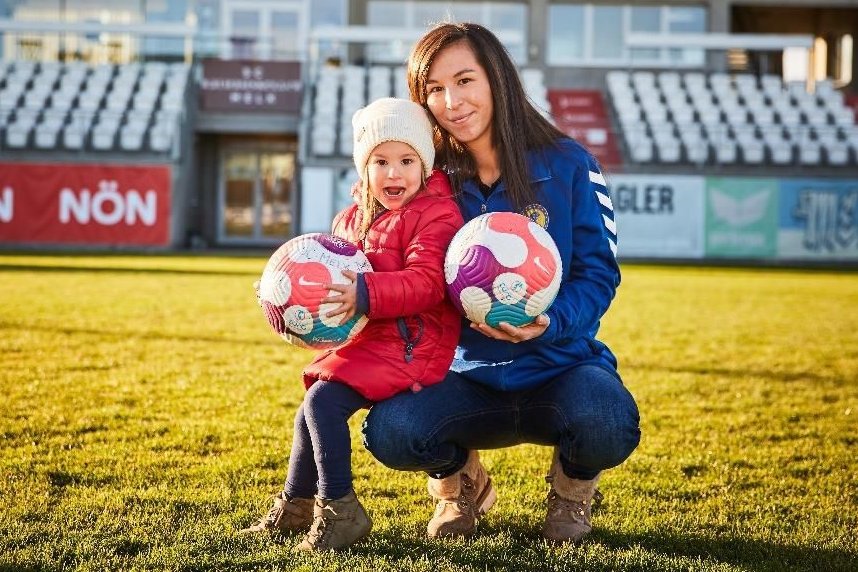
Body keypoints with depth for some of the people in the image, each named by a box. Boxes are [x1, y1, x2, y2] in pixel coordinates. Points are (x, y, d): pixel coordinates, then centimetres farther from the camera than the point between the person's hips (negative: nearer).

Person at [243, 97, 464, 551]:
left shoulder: (436, 215, -12)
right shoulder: (351, 220, 14)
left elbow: (426, 282, -24)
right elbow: (333, 279, 23)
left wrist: (366, 295, -35)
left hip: (410, 344, -9)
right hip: (363, 341, 9)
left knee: (322, 401, -21)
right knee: (311, 412, 14)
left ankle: (339, 511, -11)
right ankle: (296, 505, 33)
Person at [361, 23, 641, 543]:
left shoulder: (569, 165, -7)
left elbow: (599, 273, -8)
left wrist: (548, 323, -27)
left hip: (561, 366, -2)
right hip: (469, 379, 2)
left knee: (606, 428, -36)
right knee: (390, 431, -28)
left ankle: (574, 487, 6)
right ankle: (463, 482, 11)